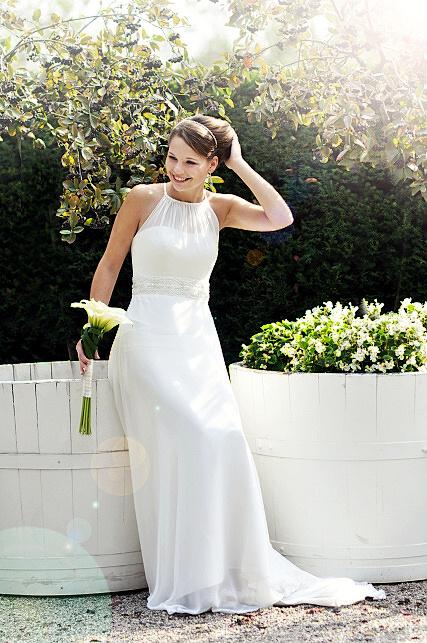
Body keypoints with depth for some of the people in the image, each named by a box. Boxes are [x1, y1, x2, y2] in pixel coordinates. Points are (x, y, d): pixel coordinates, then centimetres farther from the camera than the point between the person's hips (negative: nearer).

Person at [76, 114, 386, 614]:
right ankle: (185, 580, -12)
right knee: (191, 438, -21)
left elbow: (280, 218, -7)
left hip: (198, 342, 4)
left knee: (224, 440, -12)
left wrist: (239, 164, -2)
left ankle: (230, 569, 2)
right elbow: (109, 265, 7)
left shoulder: (220, 208, 9)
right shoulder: (143, 199, 2)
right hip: (147, 338, -4)